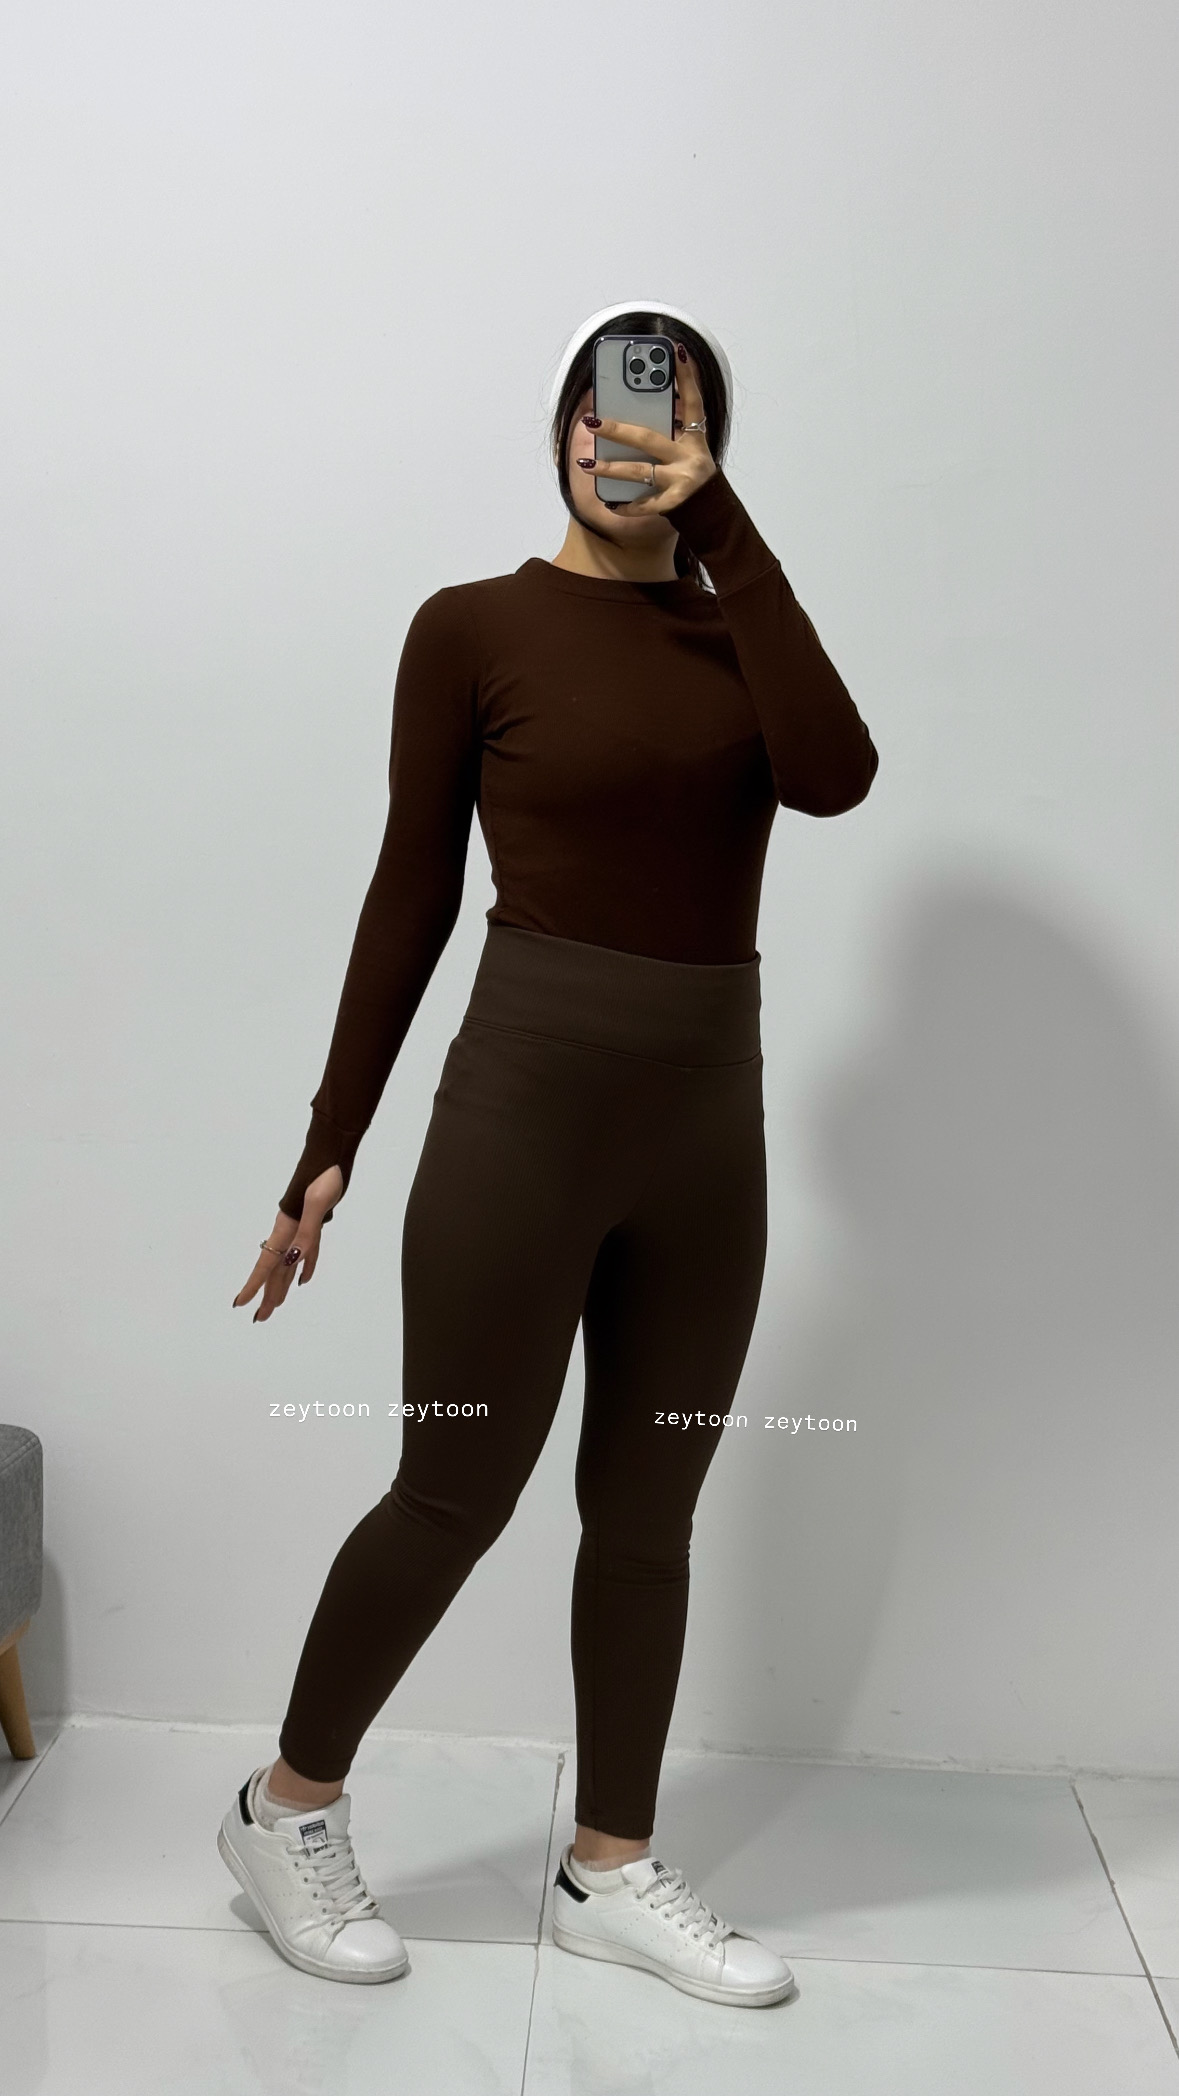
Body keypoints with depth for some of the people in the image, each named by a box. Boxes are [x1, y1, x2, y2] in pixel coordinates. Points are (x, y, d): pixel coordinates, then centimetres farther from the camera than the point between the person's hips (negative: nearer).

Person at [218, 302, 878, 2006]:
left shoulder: (736, 626, 10)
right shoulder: (475, 626, -1)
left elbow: (834, 776, -12)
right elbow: (413, 893, -2)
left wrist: (721, 521, -10)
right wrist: (331, 1142, -3)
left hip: (710, 1113, 5)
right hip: (527, 1095, -4)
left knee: (649, 1503, 12)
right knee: (459, 1494, 4)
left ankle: (610, 1870, 31)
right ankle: (287, 1810, 30)